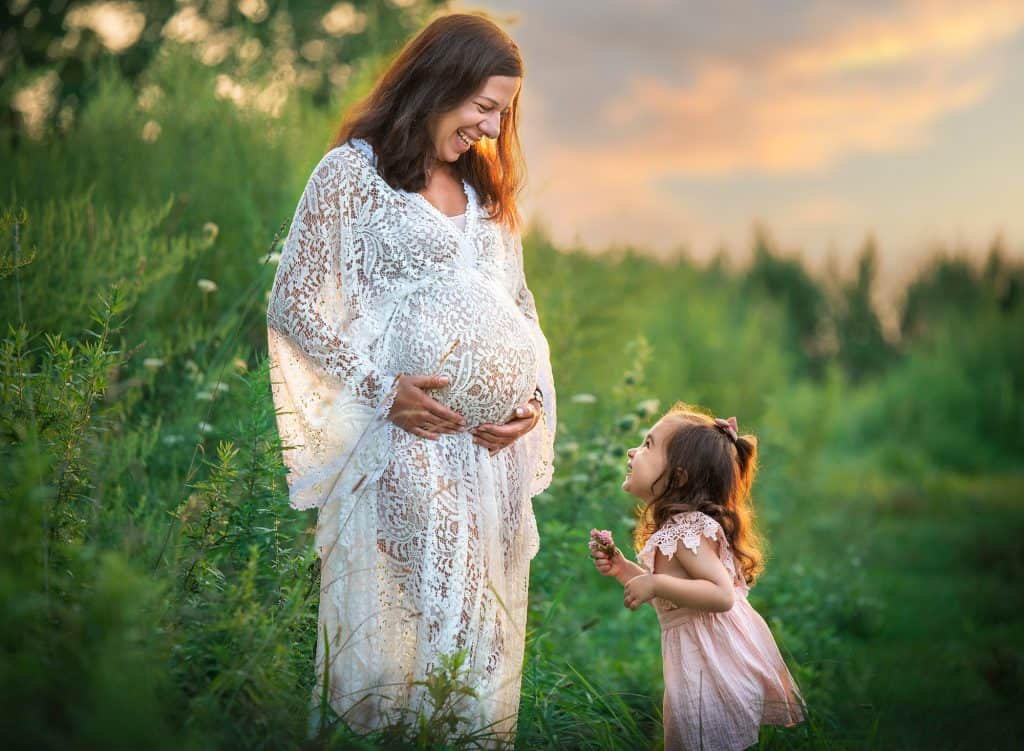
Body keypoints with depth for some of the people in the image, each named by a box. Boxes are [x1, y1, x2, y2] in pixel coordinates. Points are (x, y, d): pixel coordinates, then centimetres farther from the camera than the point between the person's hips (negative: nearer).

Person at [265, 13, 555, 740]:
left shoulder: (485, 186, 17)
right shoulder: (353, 171, -3)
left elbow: (520, 306, 19)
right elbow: (293, 303, -6)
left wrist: (537, 398, 3)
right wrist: (381, 389, -14)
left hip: (497, 448, 6)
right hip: (404, 440, -6)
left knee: (484, 630, 11)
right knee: (397, 626, -1)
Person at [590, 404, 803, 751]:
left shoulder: (687, 529, -19)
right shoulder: (675, 526, 12)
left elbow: (722, 595, -27)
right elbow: (670, 596, 17)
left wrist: (655, 584, -27)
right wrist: (623, 570, 8)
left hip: (715, 663, -10)